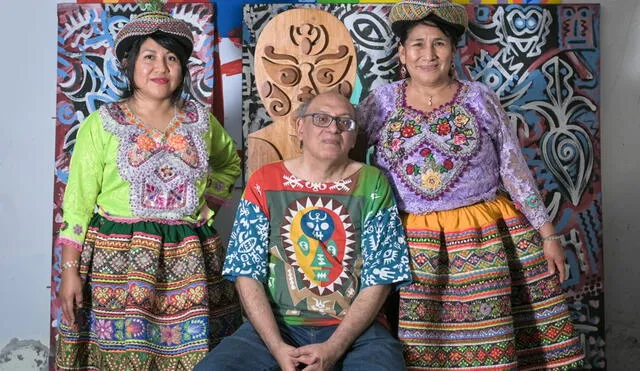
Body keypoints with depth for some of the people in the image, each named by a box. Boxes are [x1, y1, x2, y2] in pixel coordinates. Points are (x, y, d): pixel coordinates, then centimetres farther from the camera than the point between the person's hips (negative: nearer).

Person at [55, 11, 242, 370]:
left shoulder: (201, 122, 7)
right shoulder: (101, 125, -2)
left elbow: (231, 162, 25)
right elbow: (78, 203, -1)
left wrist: (209, 205, 10)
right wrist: (69, 271, -5)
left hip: (188, 261, 3)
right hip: (117, 260, -2)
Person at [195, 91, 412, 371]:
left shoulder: (373, 185, 2)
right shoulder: (264, 182, 3)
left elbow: (379, 279, -2)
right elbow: (247, 273, -1)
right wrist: (277, 346, -13)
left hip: (355, 329, 0)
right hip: (276, 325, 1)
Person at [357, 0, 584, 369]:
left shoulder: (481, 99, 2)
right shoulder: (380, 102, 4)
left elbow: (514, 169, 3)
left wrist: (548, 235, 2)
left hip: (482, 237, 0)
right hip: (408, 242, 1)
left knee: (486, 338, 1)